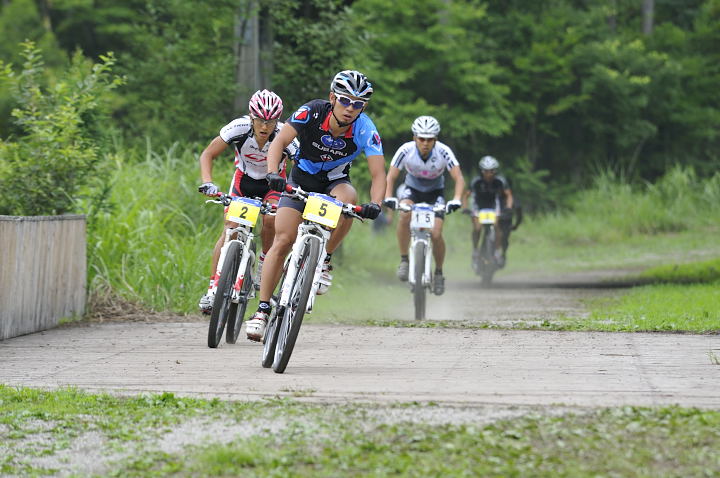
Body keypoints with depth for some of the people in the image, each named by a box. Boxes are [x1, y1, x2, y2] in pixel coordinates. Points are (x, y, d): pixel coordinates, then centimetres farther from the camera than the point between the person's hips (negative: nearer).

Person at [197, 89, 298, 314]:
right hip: (244, 180, 0)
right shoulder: (239, 127, -28)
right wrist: (207, 182, -36)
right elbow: (208, 155, -21)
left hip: (273, 184, 0)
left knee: (270, 220, -27)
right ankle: (212, 289, -16)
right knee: (231, 228, -17)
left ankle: (263, 266, 0)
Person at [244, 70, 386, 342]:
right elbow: (279, 141, -30)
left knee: (347, 198, -36)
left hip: (335, 181, 0)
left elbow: (378, 173, -27)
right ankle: (262, 310, -7)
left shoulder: (365, 130, -24)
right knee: (282, 241, -14)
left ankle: (325, 261, -16)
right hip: (301, 179, 0)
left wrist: (375, 204, -46)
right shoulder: (312, 112, -24)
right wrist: (273, 173, -48)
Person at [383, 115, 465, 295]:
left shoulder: (443, 151, -28)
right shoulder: (406, 150, -26)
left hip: (435, 192, 0)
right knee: (404, 214, -33)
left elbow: (459, 179, -29)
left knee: (436, 234, -17)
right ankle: (404, 260, -19)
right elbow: (390, 177, -23)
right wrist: (388, 197, -41)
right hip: (412, 189, 0)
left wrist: (456, 199, -46)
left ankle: (439, 273, 9)